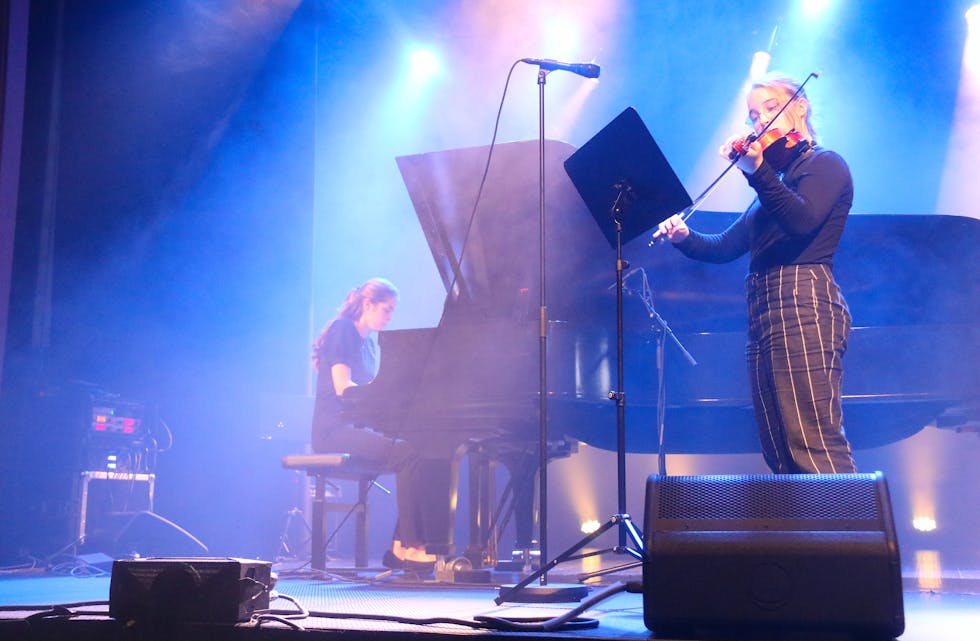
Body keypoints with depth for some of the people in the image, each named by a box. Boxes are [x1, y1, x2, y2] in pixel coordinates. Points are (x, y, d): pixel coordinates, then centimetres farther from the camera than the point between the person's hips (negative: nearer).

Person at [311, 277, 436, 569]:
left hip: (358, 426, 8)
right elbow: (342, 387, -15)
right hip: (335, 428, -8)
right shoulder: (342, 330, -5)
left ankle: (401, 546, -17)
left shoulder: (369, 341, 21)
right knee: (408, 454, -27)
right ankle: (407, 545, -25)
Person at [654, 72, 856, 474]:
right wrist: (685, 238, 5)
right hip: (764, 318, 8)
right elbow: (726, 247, 23)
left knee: (816, 449, -16)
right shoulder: (778, 180, 27)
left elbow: (802, 221, -16)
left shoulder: (826, 164, 5)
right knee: (780, 457, 4)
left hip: (803, 309, -8)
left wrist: (758, 173, -28)